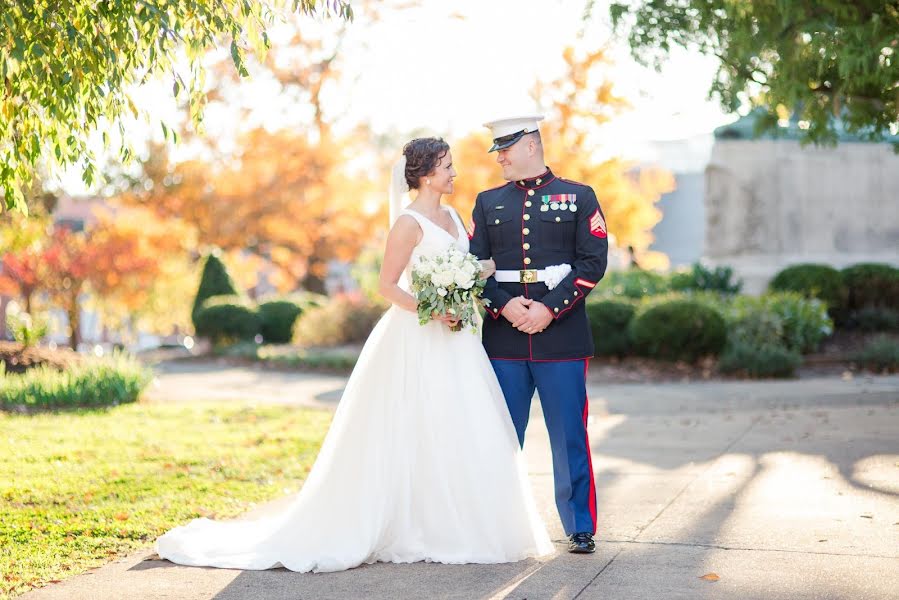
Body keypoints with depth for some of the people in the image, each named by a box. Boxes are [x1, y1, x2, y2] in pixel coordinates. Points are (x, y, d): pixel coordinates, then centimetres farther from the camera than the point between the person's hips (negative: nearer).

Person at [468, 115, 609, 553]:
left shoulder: (579, 197, 6)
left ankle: (580, 528, 12)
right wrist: (504, 305, -10)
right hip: (503, 341, 3)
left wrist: (549, 309, -12)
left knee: (569, 436, 1)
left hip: (561, 336, -2)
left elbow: (593, 262, -3)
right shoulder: (488, 202, 14)